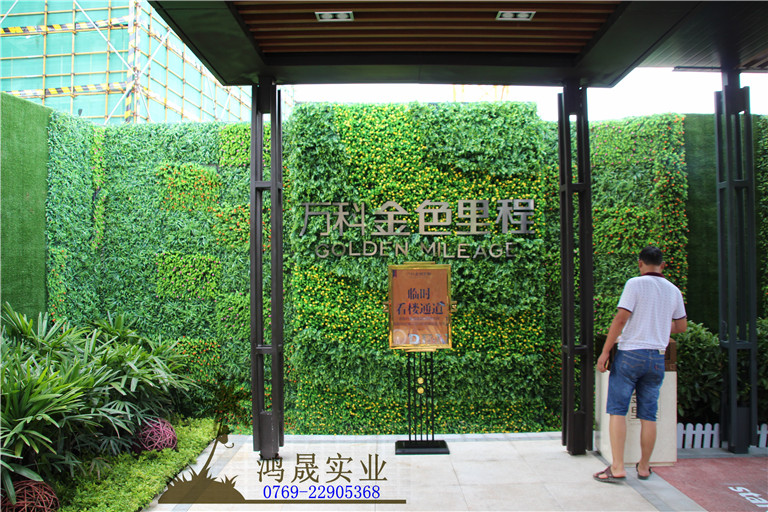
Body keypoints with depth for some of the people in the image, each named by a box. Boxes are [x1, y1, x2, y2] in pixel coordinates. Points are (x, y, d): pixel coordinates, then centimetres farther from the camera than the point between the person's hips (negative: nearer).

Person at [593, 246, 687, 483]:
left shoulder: (635, 284, -7)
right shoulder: (674, 290, 10)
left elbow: (620, 319, -14)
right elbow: (681, 325, 20)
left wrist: (605, 352, -11)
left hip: (630, 353, -5)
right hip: (657, 358, 5)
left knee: (617, 410, -1)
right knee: (648, 415, 11)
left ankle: (617, 467, -4)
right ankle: (644, 467, 19)